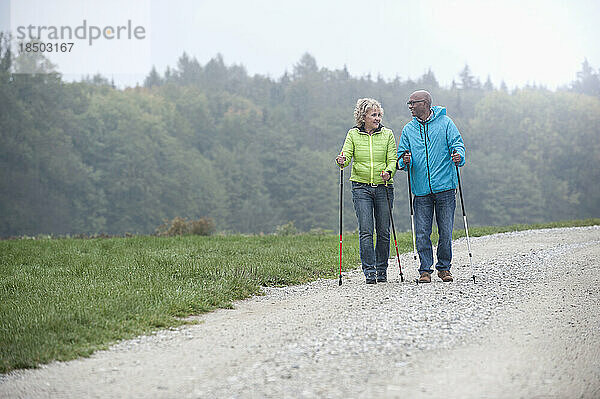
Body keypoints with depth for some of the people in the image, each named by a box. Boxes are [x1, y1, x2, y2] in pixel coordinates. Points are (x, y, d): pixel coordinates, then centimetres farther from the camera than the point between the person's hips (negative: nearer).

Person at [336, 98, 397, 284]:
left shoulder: (387, 134, 5)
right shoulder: (353, 134, 5)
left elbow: (392, 159, 0)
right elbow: (347, 154, -4)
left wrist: (388, 172, -21)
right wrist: (342, 161, -28)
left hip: (383, 187, 1)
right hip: (361, 187, -1)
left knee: (383, 231, 4)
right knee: (366, 231, -9)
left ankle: (381, 269, 18)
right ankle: (369, 271, -6)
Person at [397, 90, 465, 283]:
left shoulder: (445, 122, 4)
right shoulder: (408, 129, 12)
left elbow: (457, 144, -1)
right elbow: (401, 155, 12)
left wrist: (458, 156, -23)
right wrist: (404, 161, -11)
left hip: (445, 187, -2)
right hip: (421, 190, 2)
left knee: (446, 231, 2)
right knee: (422, 232, -2)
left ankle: (444, 267, 16)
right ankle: (425, 269, 7)